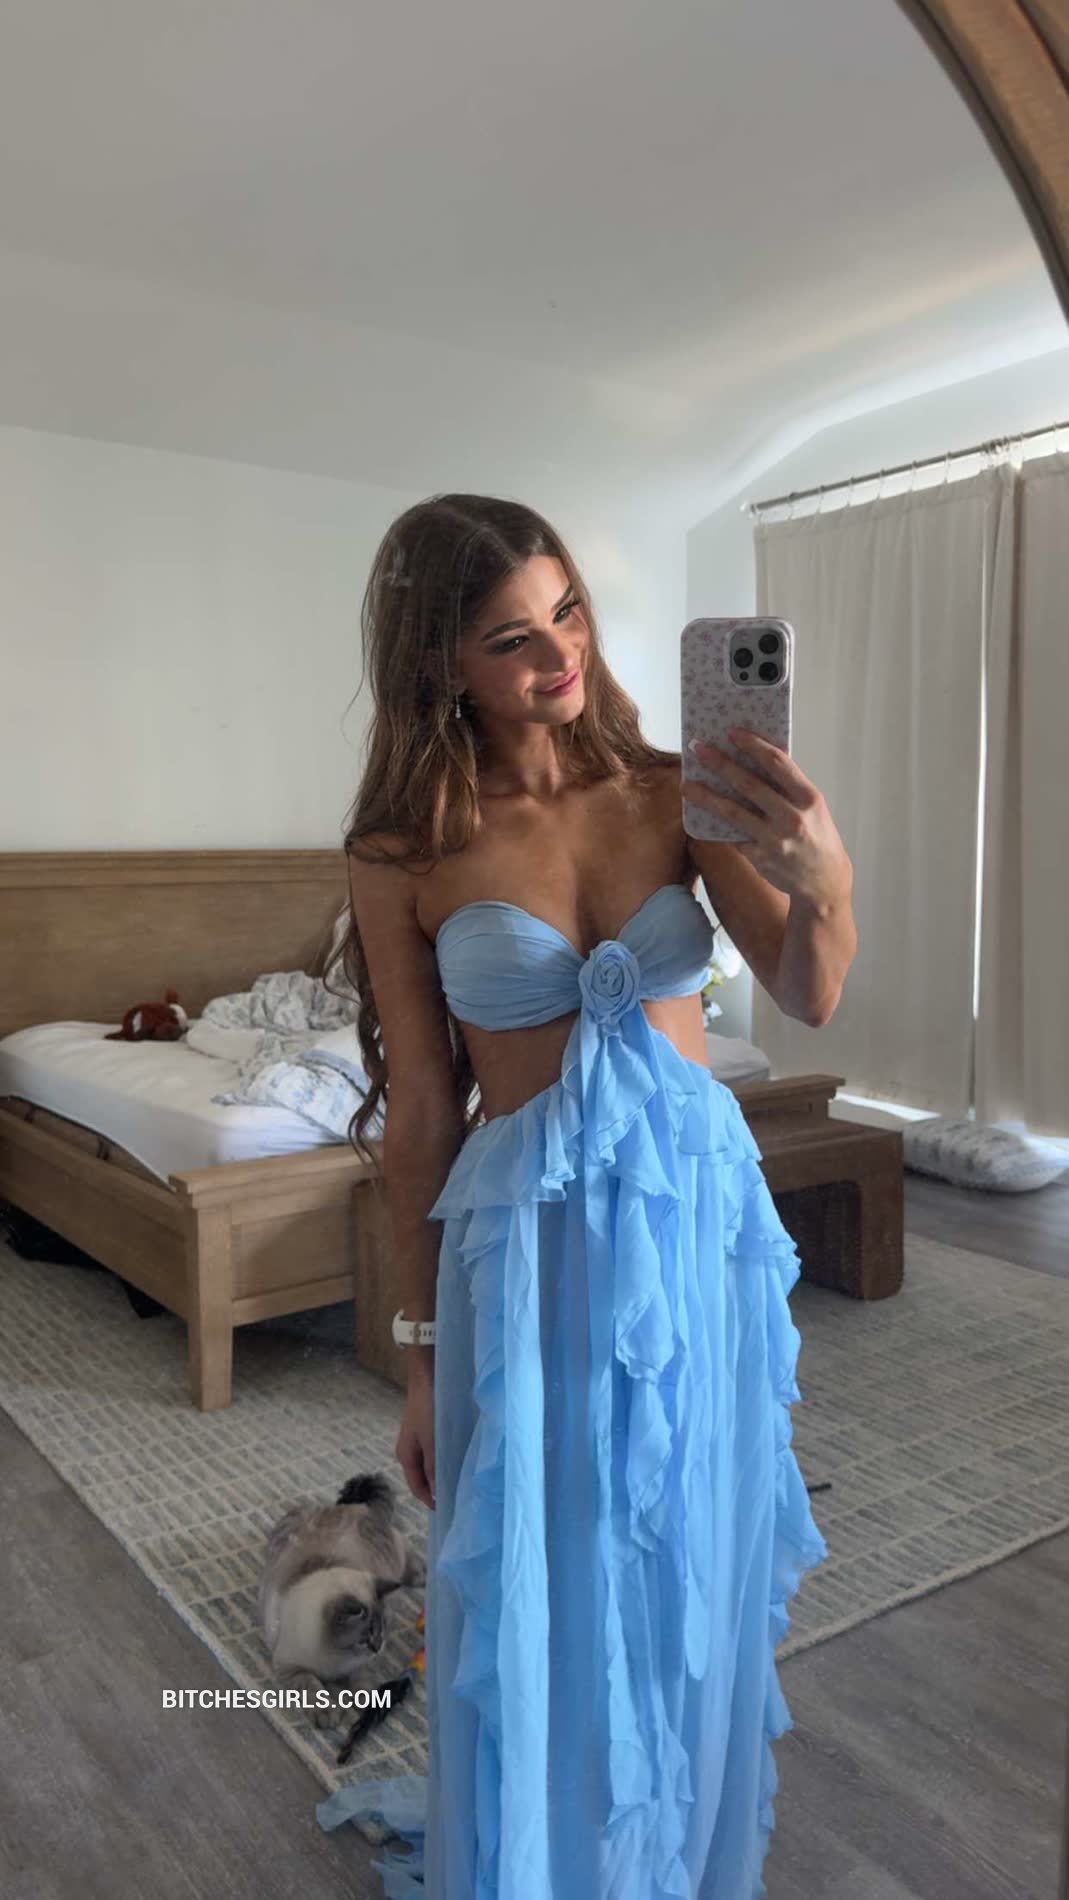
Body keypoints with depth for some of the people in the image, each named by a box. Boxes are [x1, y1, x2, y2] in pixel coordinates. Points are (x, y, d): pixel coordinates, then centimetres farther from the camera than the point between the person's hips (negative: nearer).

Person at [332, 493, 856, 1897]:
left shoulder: (677, 792, -3)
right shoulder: (406, 856, -7)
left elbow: (809, 997, -8)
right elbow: (420, 1111, -3)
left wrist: (824, 882, -31)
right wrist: (422, 1353, 3)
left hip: (702, 1213, 2)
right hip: (530, 1238, -2)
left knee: (691, 1585, 18)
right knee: (539, 1605, 11)